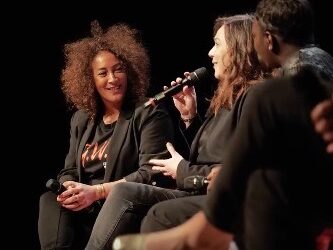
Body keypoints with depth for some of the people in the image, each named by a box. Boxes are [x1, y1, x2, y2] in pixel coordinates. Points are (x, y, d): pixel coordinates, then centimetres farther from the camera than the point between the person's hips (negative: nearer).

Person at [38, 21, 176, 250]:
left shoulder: (149, 115, -1)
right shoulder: (82, 119, 20)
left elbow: (151, 174, -12)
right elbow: (70, 171, 18)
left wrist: (96, 192, -20)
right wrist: (68, 190, -9)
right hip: (85, 211, 5)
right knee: (51, 201, -26)